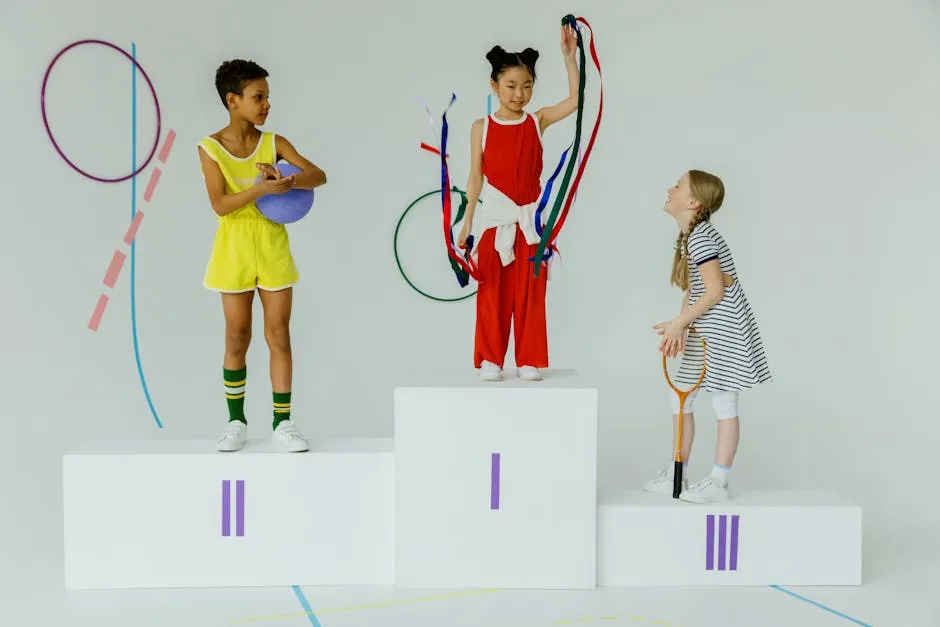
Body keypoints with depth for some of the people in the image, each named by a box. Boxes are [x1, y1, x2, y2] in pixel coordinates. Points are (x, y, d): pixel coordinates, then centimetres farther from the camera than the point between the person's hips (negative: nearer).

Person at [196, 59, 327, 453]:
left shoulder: (273, 143, 1)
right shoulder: (211, 148, -5)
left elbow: (319, 175, -9)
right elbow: (220, 205, -15)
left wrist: (288, 181, -28)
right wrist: (262, 188, -28)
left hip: (273, 247, 2)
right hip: (235, 249, -2)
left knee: (279, 336, 2)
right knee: (237, 338, 6)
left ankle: (282, 423, 10)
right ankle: (237, 421, 20)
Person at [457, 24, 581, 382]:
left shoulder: (538, 121, 3)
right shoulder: (481, 127, 0)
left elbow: (576, 100, -10)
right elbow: (475, 178, 2)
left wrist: (569, 57, -17)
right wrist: (467, 222, 0)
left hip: (530, 218, 1)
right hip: (495, 219, -1)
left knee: (530, 294, 5)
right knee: (492, 294, 4)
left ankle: (530, 361, 12)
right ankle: (491, 360, 13)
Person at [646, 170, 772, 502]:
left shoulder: (700, 238, -18)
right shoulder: (689, 237, 12)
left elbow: (715, 290, -22)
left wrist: (679, 323, -16)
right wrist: (680, 327, -1)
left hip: (724, 331, -10)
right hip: (706, 334, 10)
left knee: (724, 404, 0)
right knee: (680, 396, 13)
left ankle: (718, 482, 9)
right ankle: (676, 474, 23)